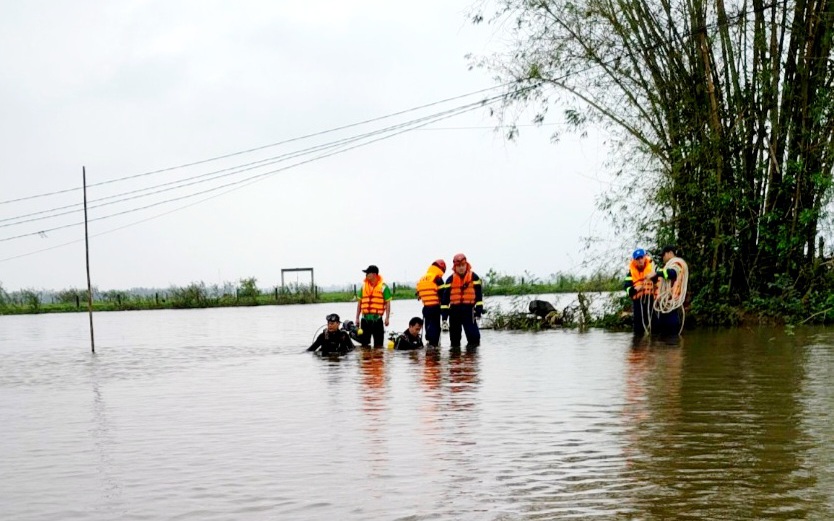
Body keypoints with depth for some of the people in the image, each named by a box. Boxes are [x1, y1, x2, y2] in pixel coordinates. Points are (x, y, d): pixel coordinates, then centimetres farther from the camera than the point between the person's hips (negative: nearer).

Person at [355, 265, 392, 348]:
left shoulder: (383, 287, -3)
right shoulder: (364, 286, 10)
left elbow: (388, 303, -4)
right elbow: (359, 302, 15)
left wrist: (386, 318, -11)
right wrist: (357, 318, 11)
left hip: (377, 318, -4)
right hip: (365, 319, 4)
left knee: (378, 344, 1)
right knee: (364, 343, 7)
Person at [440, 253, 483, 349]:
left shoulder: (473, 277, 2)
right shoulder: (450, 279, 6)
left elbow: (479, 294, 3)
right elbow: (445, 296, 6)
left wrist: (479, 310, -3)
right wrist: (444, 314, 1)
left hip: (468, 308, -3)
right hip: (454, 309, 3)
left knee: (471, 330, -12)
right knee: (454, 330, 11)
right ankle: (454, 345, 23)